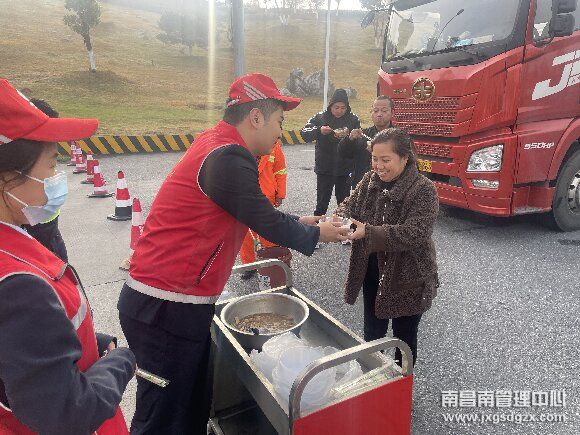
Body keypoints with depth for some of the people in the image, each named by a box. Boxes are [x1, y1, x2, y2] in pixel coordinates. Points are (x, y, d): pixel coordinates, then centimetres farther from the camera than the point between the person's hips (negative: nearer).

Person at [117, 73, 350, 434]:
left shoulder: (218, 146, 10)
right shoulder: (227, 160, -21)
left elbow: (257, 212, 20)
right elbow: (267, 224, -12)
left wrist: (297, 222, 19)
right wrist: (316, 234, 5)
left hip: (171, 302, 9)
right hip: (167, 309, -9)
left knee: (195, 404, 21)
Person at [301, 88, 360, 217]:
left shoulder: (353, 119, 1)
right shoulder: (320, 117, -1)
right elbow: (304, 134, -9)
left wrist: (348, 137, -25)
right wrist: (319, 131, -27)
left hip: (345, 169, 1)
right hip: (324, 169, -1)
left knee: (344, 202, 12)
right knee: (322, 203, 4)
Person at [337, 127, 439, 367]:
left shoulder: (424, 189, -20)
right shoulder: (370, 180, -2)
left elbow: (415, 232, -29)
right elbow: (350, 204, -3)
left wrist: (369, 233, -39)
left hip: (409, 278, -4)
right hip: (373, 273, 5)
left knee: (404, 338, 16)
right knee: (372, 333, 20)